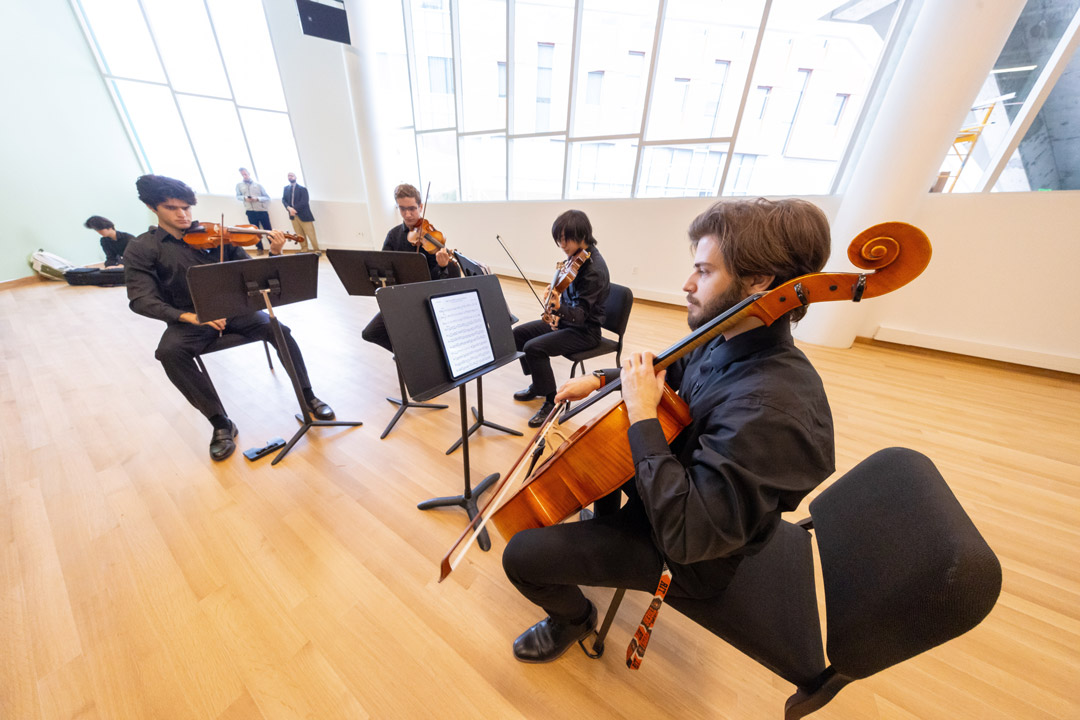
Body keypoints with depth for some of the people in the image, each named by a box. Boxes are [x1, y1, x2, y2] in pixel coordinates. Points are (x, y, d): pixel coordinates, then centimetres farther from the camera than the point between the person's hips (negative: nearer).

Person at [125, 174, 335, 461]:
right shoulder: (142, 248, 3)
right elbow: (141, 299, -7)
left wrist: (274, 254, -18)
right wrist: (187, 316, -25)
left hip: (232, 309, 0)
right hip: (187, 320, 0)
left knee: (277, 329, -28)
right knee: (169, 352, -30)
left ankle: (308, 397, -15)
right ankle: (221, 424, -17)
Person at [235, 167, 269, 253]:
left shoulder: (258, 184, 8)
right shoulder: (239, 185, 12)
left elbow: (267, 197, 4)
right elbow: (238, 197, 8)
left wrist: (257, 198, -13)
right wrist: (244, 198, -13)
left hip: (262, 210, -2)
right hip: (250, 211, 2)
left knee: (268, 230, -2)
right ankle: (260, 249, 9)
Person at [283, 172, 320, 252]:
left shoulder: (302, 188, -2)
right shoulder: (286, 188, 14)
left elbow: (304, 202, -11)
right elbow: (284, 200, 8)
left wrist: (294, 209, -16)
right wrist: (289, 208, -12)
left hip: (303, 215, -5)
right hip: (293, 215, 5)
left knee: (311, 234, -6)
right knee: (299, 235, 6)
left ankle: (316, 250, 0)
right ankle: (304, 249, 13)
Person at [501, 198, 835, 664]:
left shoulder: (774, 408, -37)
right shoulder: (728, 343, -9)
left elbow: (687, 534, -37)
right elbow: (673, 369, 10)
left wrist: (642, 415, -34)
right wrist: (600, 379, -2)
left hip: (688, 554, -8)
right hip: (674, 484, 8)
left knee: (521, 555, -11)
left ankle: (573, 618, 24)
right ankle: (607, 525, 43)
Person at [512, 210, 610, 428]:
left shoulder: (594, 269, -24)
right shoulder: (576, 257, 2)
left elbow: (580, 316, -28)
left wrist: (559, 308, -46)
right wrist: (558, 312, 0)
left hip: (585, 330, -9)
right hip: (566, 319, 9)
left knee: (534, 347, -26)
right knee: (518, 333, 4)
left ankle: (552, 402, -7)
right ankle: (538, 385, 19)